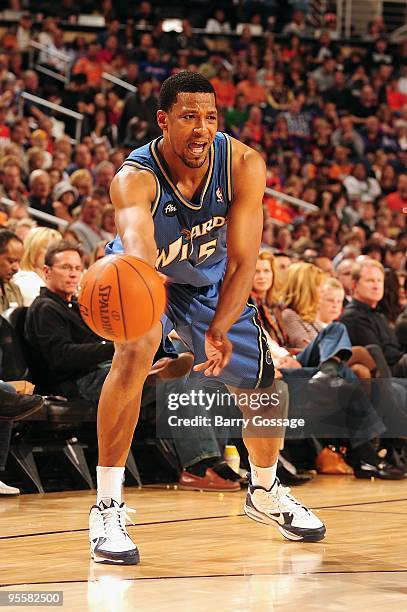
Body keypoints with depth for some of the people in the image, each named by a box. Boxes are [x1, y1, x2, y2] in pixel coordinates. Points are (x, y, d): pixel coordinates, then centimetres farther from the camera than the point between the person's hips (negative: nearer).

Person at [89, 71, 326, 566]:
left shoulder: (243, 165, -27)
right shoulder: (135, 178, -36)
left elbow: (242, 261, -28)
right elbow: (136, 243, -58)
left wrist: (218, 331, -42)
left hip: (209, 283, 4)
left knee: (262, 392, 7)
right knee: (134, 354, -34)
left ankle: (265, 495, 39)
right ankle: (107, 508, -26)